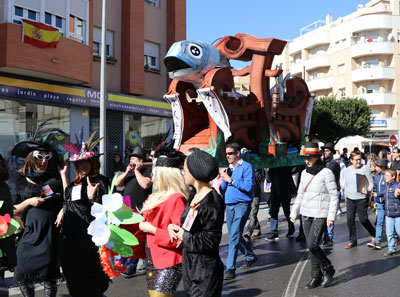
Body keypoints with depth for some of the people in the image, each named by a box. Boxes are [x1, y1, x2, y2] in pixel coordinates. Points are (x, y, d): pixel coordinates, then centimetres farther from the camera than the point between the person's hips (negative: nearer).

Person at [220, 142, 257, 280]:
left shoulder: (246, 167, -6)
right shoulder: (228, 169, 14)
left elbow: (248, 186, -18)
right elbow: (222, 191, 13)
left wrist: (231, 180, -17)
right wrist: (223, 179, -5)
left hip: (242, 205, -8)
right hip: (229, 206, 8)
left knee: (234, 237, -12)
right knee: (234, 236, 16)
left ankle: (230, 268, -9)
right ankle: (250, 257, 37)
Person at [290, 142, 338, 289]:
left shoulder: (326, 173, -9)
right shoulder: (305, 173, 10)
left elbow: (334, 196, -9)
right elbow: (300, 194, 18)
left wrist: (331, 216, -14)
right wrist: (294, 212, 15)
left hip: (320, 215, -6)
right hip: (306, 215, 6)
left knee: (312, 245, -13)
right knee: (311, 247, 8)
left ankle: (328, 269, 10)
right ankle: (316, 277, 19)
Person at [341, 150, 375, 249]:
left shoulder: (365, 168, -4)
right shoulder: (346, 170, 8)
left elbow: (371, 182, -2)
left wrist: (367, 190, -18)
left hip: (362, 198, -4)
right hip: (350, 198, 4)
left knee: (363, 219, -4)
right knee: (350, 219, 1)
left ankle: (373, 235, 24)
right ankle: (352, 241, 13)